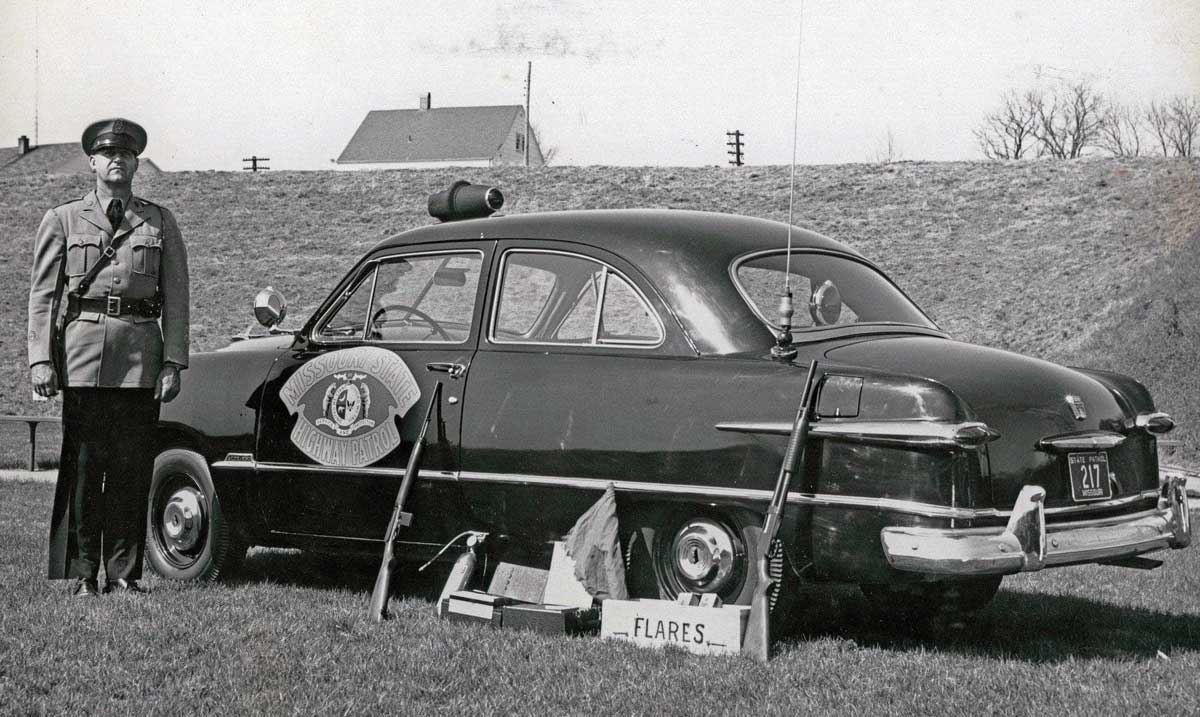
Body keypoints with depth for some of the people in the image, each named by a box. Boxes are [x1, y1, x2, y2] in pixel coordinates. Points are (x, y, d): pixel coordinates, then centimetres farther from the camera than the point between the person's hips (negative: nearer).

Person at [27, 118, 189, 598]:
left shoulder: (160, 223, 13)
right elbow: (43, 295, 6)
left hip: (142, 355, 1)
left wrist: (173, 362, -1)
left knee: (133, 468, 2)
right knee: (82, 467, -2)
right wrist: (40, 359, -4)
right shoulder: (63, 221, 10)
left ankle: (125, 572, 10)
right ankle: (83, 574, 4)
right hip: (82, 352, -1)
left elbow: (176, 299, 9)